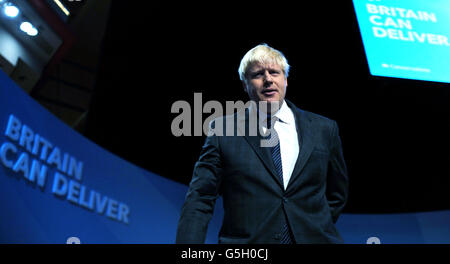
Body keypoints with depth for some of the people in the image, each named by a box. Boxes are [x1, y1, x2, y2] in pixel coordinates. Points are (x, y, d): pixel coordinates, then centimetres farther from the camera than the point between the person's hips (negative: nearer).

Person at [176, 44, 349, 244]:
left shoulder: (324, 128, 4)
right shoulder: (222, 131, -2)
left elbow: (337, 195, 15)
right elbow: (199, 199, -6)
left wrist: (318, 229, 5)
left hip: (314, 238, 2)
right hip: (247, 239, -1)